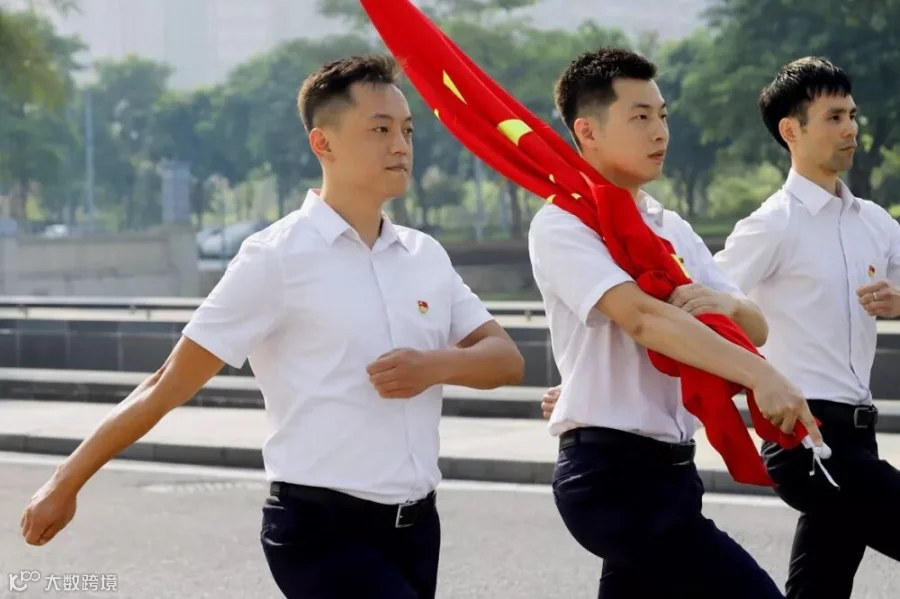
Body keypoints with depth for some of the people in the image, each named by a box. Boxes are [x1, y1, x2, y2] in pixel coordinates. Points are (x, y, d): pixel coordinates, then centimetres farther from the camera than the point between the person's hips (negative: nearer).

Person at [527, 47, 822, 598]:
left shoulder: (672, 227, 15)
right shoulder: (563, 226, -9)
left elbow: (756, 328, 12)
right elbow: (641, 317, -25)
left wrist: (725, 303, -12)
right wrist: (760, 376, -34)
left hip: (670, 468, 8)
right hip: (613, 474, -8)